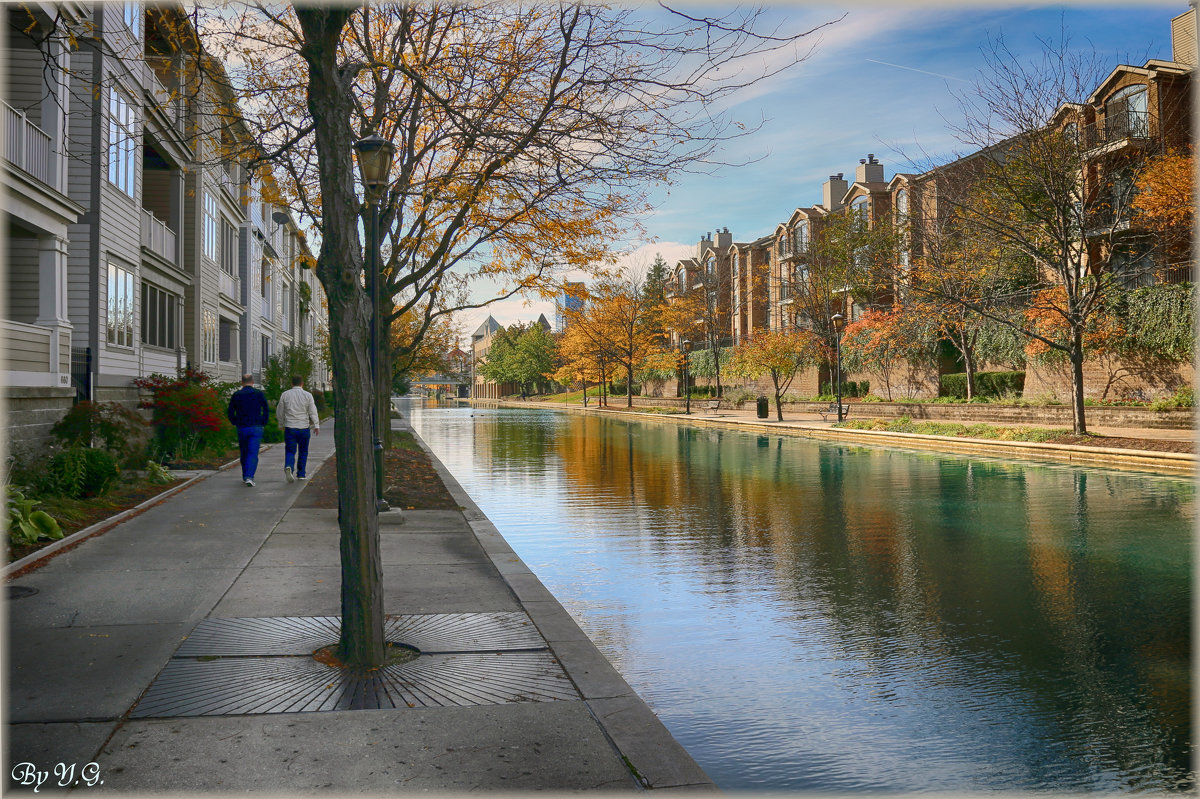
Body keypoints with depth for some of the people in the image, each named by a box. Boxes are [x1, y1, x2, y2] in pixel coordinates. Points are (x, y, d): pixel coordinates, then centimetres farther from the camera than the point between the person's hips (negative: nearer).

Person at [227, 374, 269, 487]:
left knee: (244, 453, 16)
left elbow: (230, 413, 1)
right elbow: (266, 411, -4)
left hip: (241, 428, 2)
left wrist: (236, 423, 13)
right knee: (253, 453, -5)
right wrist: (263, 423, 6)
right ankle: (249, 477, -19)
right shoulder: (259, 394, -1)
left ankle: (245, 477, 26)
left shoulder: (236, 395, 3)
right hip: (256, 428, -2)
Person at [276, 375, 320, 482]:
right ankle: (301, 474, 16)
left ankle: (288, 466, -26)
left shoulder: (285, 395, 3)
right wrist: (316, 425, -1)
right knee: (303, 452, 12)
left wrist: (281, 424, 22)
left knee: (290, 451, 2)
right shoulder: (308, 395, -1)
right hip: (304, 427, 0)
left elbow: (279, 412, 8)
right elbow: (313, 412, -4)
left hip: (289, 428, 0)